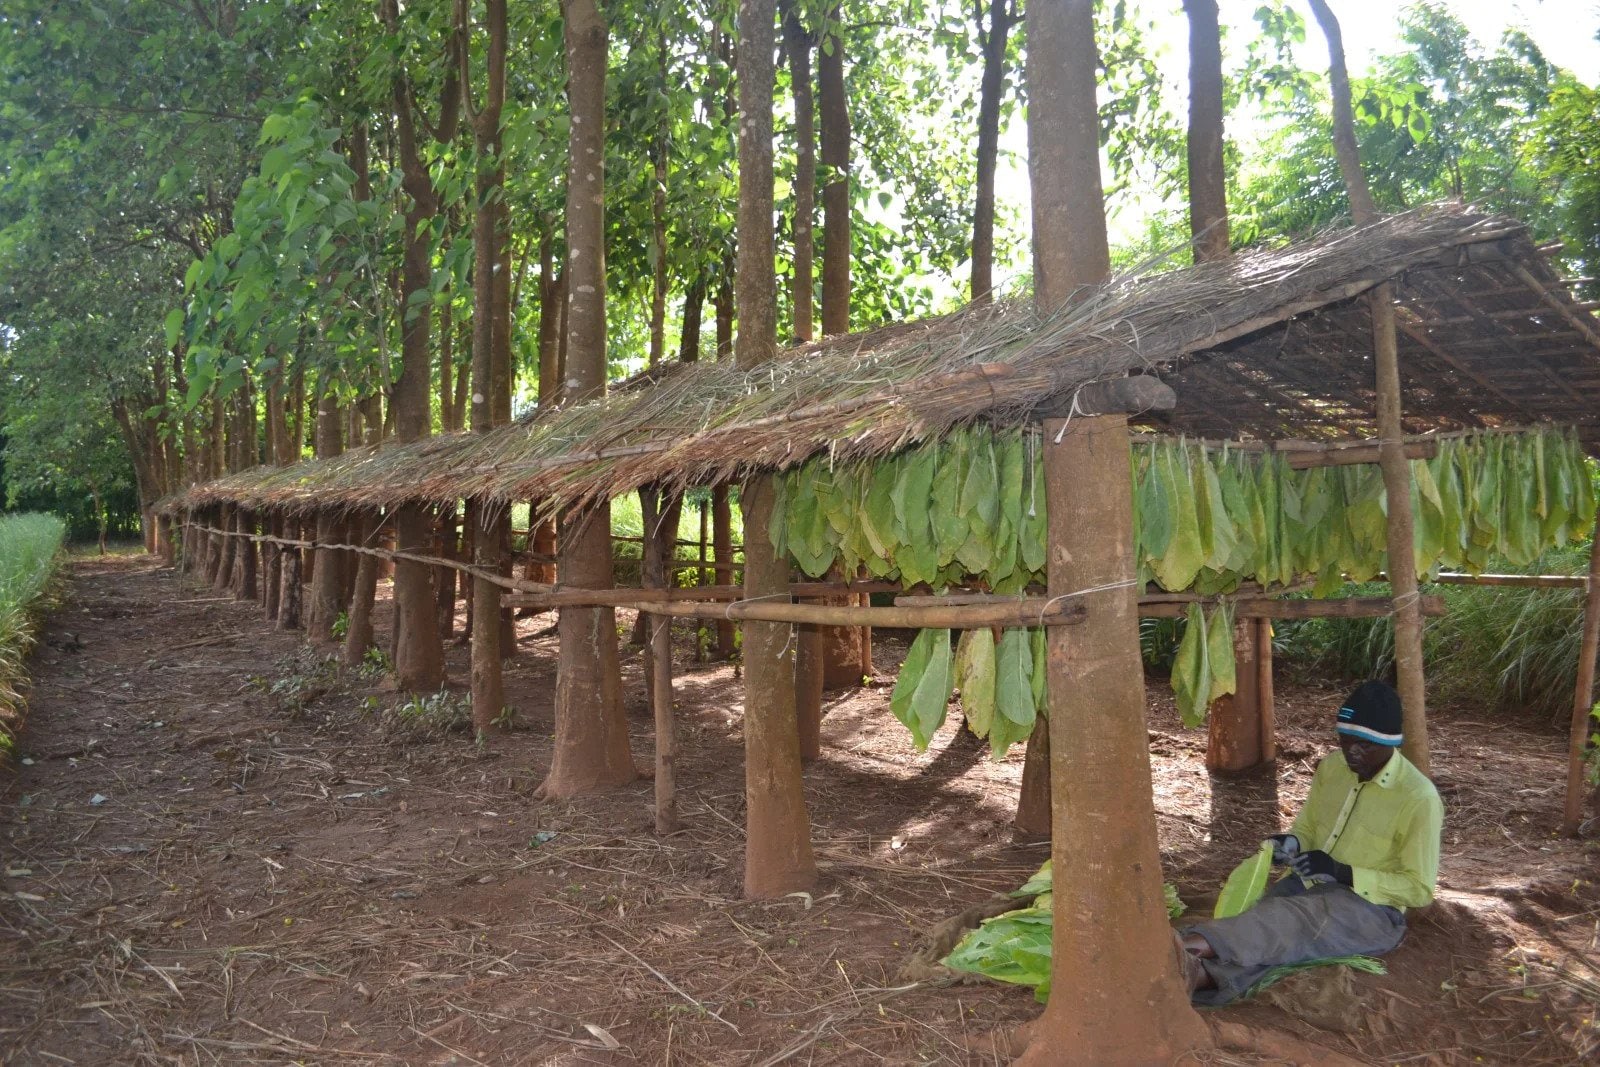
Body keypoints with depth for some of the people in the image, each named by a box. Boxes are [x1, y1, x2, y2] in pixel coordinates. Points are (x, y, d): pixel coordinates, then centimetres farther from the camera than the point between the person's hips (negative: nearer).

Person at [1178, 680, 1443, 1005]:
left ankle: (1188, 947, -61)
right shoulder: (1332, 766, 4)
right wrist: (1291, 844, -9)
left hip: (1369, 907, -6)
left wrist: (1343, 873, -21)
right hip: (1310, 886, 6)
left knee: (1282, 919, -37)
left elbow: (1420, 889, -10)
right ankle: (1198, 975, -58)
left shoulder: (1419, 797, -14)